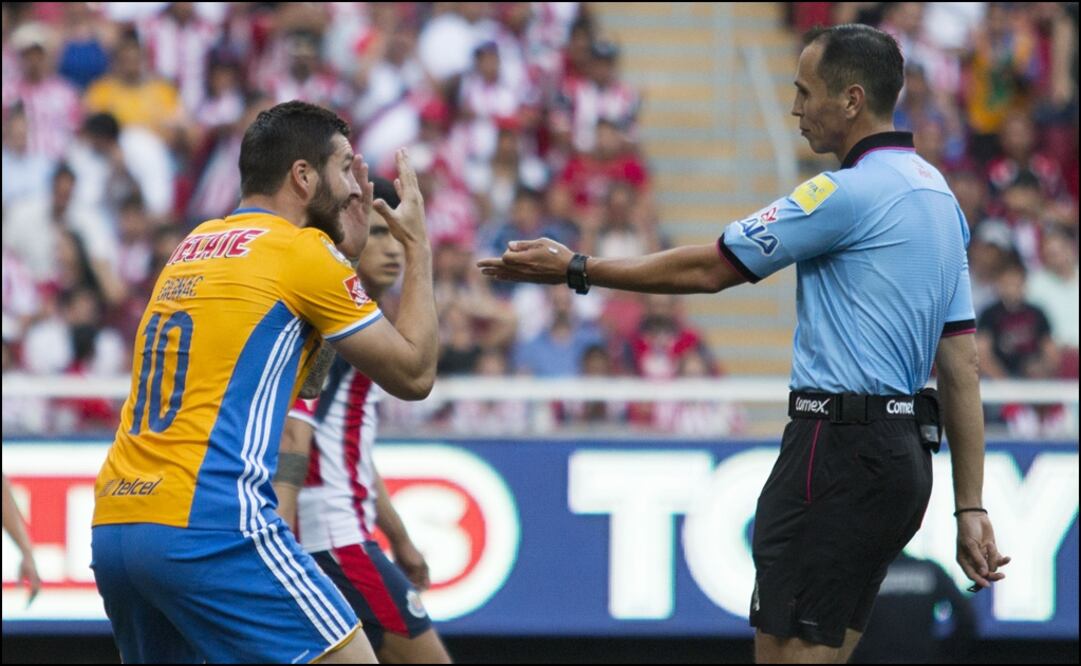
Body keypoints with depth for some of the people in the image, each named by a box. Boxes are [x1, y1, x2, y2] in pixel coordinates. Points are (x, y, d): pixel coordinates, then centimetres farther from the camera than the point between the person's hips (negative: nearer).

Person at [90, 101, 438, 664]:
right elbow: (413, 374, 7)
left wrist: (347, 237, 33)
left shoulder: (193, 247, 21)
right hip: (210, 530, -8)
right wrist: (417, 246, 17)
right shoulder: (303, 251, 0)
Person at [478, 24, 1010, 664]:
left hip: (840, 447, -9)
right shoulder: (938, 196, 15)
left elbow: (708, 269, -8)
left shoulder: (851, 193, -14)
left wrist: (576, 268, 2)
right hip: (903, 454, 9)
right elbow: (963, 365, 14)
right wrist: (971, 506, 15)